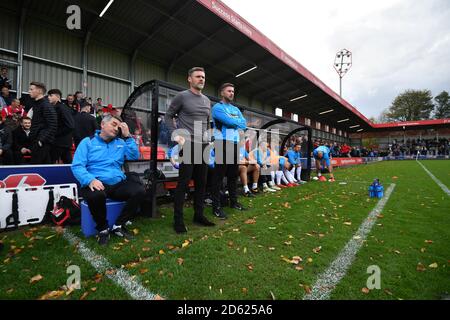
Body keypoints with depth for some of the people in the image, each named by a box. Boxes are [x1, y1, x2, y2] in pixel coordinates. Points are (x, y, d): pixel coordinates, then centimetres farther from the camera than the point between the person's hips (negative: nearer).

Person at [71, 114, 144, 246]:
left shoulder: (121, 143, 18)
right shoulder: (88, 142, 6)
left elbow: (135, 157, 5)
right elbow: (77, 166, -5)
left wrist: (127, 136, 2)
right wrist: (90, 180, -24)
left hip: (118, 184, 4)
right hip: (97, 183, -3)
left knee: (139, 190, -22)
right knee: (96, 195, -38)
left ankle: (118, 226, -5)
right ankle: (103, 229, -8)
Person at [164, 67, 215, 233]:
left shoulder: (207, 100, 17)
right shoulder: (182, 96, -1)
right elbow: (168, 116, 2)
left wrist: (207, 138, 13)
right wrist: (175, 134, -10)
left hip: (203, 145, 6)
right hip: (188, 145, -6)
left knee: (201, 182, 9)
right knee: (184, 182, -5)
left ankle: (199, 215, 22)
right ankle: (178, 219, 7)